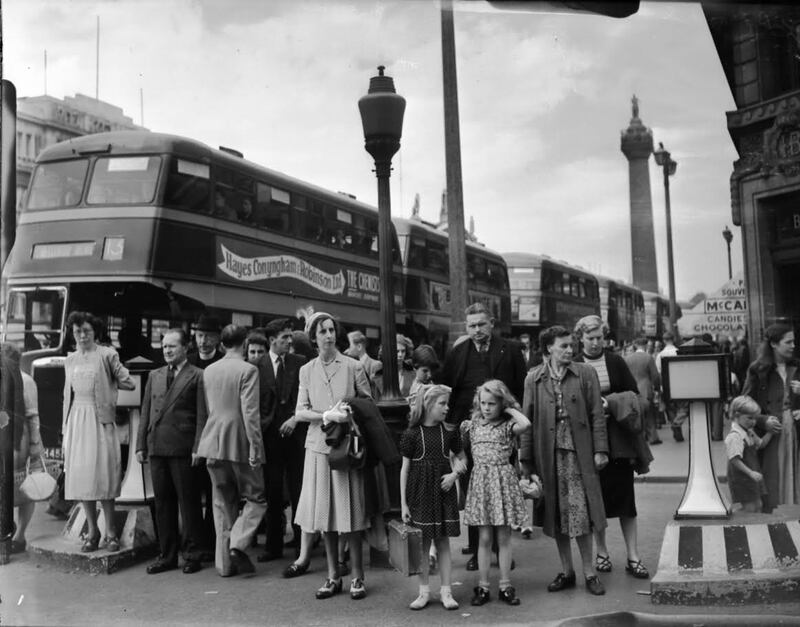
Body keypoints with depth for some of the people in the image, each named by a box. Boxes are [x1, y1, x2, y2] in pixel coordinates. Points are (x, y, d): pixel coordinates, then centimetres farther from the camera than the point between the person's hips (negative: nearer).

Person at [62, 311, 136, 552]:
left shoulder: (106, 355, -3)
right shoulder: (70, 360, 14)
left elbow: (129, 383, -4)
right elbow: (68, 395, 17)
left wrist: (106, 384, 5)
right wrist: (65, 428, 13)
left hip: (99, 419, -5)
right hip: (76, 420, 5)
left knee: (102, 475, -4)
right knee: (80, 476, 4)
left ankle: (110, 532, 6)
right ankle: (92, 531, 15)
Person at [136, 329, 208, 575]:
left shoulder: (197, 376, -1)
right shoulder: (154, 376, 16)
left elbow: (202, 416, -6)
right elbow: (145, 412, 16)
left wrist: (197, 448, -12)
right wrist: (141, 445, 9)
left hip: (182, 448, -5)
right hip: (157, 447, 5)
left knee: (188, 501, 1)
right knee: (162, 502, 10)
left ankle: (192, 555, 12)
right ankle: (167, 555, 20)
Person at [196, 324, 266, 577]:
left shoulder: (208, 371, 9)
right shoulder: (248, 370, -11)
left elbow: (209, 408, 15)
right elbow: (250, 412, -16)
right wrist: (255, 447, -14)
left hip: (213, 442, 6)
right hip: (239, 442, -6)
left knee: (223, 504, 12)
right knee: (256, 499, 8)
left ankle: (225, 561, 15)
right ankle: (238, 544, -9)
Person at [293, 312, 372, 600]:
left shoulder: (353, 366, 0)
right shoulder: (307, 370, 8)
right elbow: (300, 412, 3)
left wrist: (352, 417, -11)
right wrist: (327, 416, -12)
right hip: (318, 445, 3)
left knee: (350, 513, -1)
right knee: (325, 513, 6)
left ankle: (357, 577, 10)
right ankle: (333, 576, 18)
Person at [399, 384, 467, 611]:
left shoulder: (449, 432, 1)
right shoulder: (411, 434, -5)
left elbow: (463, 459, 12)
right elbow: (405, 468, -3)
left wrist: (454, 474, -8)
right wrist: (403, 503, -4)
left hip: (443, 492, 2)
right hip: (419, 493, -2)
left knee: (443, 541, 6)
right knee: (422, 543, 5)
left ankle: (446, 591, 15)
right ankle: (424, 591, 17)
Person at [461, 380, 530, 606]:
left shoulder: (507, 425, -3)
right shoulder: (472, 424, 6)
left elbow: (525, 424, -23)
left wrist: (510, 409, -11)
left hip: (503, 481, -2)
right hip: (480, 481, 2)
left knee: (504, 537, 5)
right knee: (484, 538, 4)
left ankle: (505, 586, 14)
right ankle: (483, 586, 12)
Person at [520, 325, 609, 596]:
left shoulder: (586, 374, 2)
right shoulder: (533, 378, 4)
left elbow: (596, 415, 2)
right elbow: (527, 419, 5)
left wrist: (600, 450, -4)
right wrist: (525, 457, 3)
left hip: (578, 452, -1)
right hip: (548, 454, 2)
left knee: (580, 513, -2)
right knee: (556, 514, 8)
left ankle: (589, 572, 12)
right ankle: (567, 571, 21)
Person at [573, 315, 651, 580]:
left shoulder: (615, 362, 3)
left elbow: (634, 394, 4)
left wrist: (610, 402, -11)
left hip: (619, 438, 1)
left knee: (626, 497, 2)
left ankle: (633, 557, 9)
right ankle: (602, 552, 23)